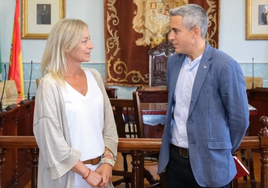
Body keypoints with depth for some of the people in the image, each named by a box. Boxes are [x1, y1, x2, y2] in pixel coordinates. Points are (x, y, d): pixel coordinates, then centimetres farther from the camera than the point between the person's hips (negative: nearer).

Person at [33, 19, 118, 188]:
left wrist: (107, 161, -5)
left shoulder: (94, 76, 2)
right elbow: (52, 139, -16)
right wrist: (86, 173, -13)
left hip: (99, 168, 5)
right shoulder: (50, 85, -14)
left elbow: (109, 124, 5)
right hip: (69, 173, -5)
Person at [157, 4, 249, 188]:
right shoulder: (173, 62, 5)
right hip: (173, 157, 6)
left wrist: (223, 151, 2)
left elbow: (239, 118, -9)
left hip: (207, 163, -5)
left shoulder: (225, 65, -16)